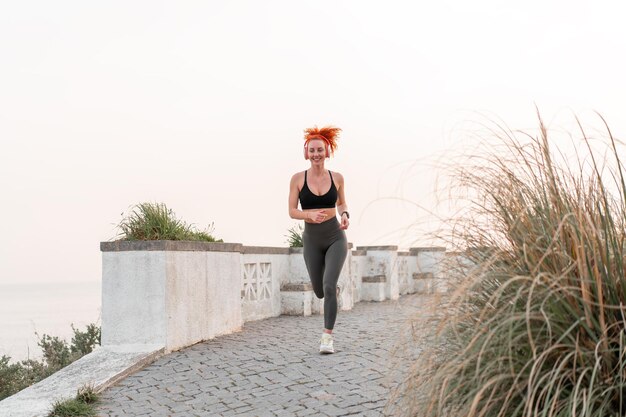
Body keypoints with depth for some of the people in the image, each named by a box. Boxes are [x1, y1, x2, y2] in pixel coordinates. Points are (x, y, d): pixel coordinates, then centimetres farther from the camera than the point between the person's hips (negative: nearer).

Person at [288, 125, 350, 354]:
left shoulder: (337, 177, -1)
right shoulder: (298, 178, -5)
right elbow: (292, 211, -4)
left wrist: (345, 215, -6)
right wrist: (311, 215, -23)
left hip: (335, 237, -1)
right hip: (312, 240, 1)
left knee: (328, 286, -18)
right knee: (320, 291, 13)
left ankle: (327, 338, -8)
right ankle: (334, 291, 52)